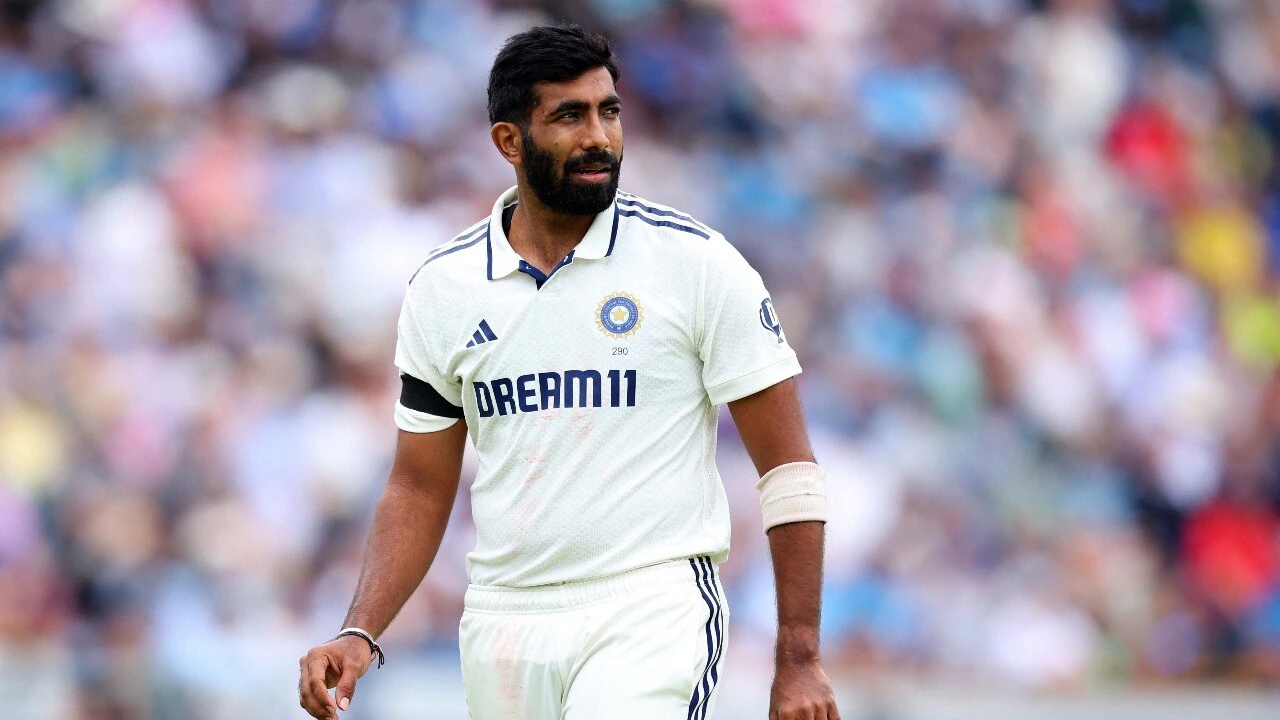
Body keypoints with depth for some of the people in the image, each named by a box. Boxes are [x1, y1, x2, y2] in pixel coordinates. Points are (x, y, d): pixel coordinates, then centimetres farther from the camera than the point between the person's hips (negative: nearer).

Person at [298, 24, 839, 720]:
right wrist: (359, 635, -1)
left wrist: (799, 660, -8)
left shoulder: (696, 262, -3)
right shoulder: (443, 287, 7)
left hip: (654, 611, -4)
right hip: (503, 628, 4)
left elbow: (788, 468, -3)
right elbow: (419, 490, 14)